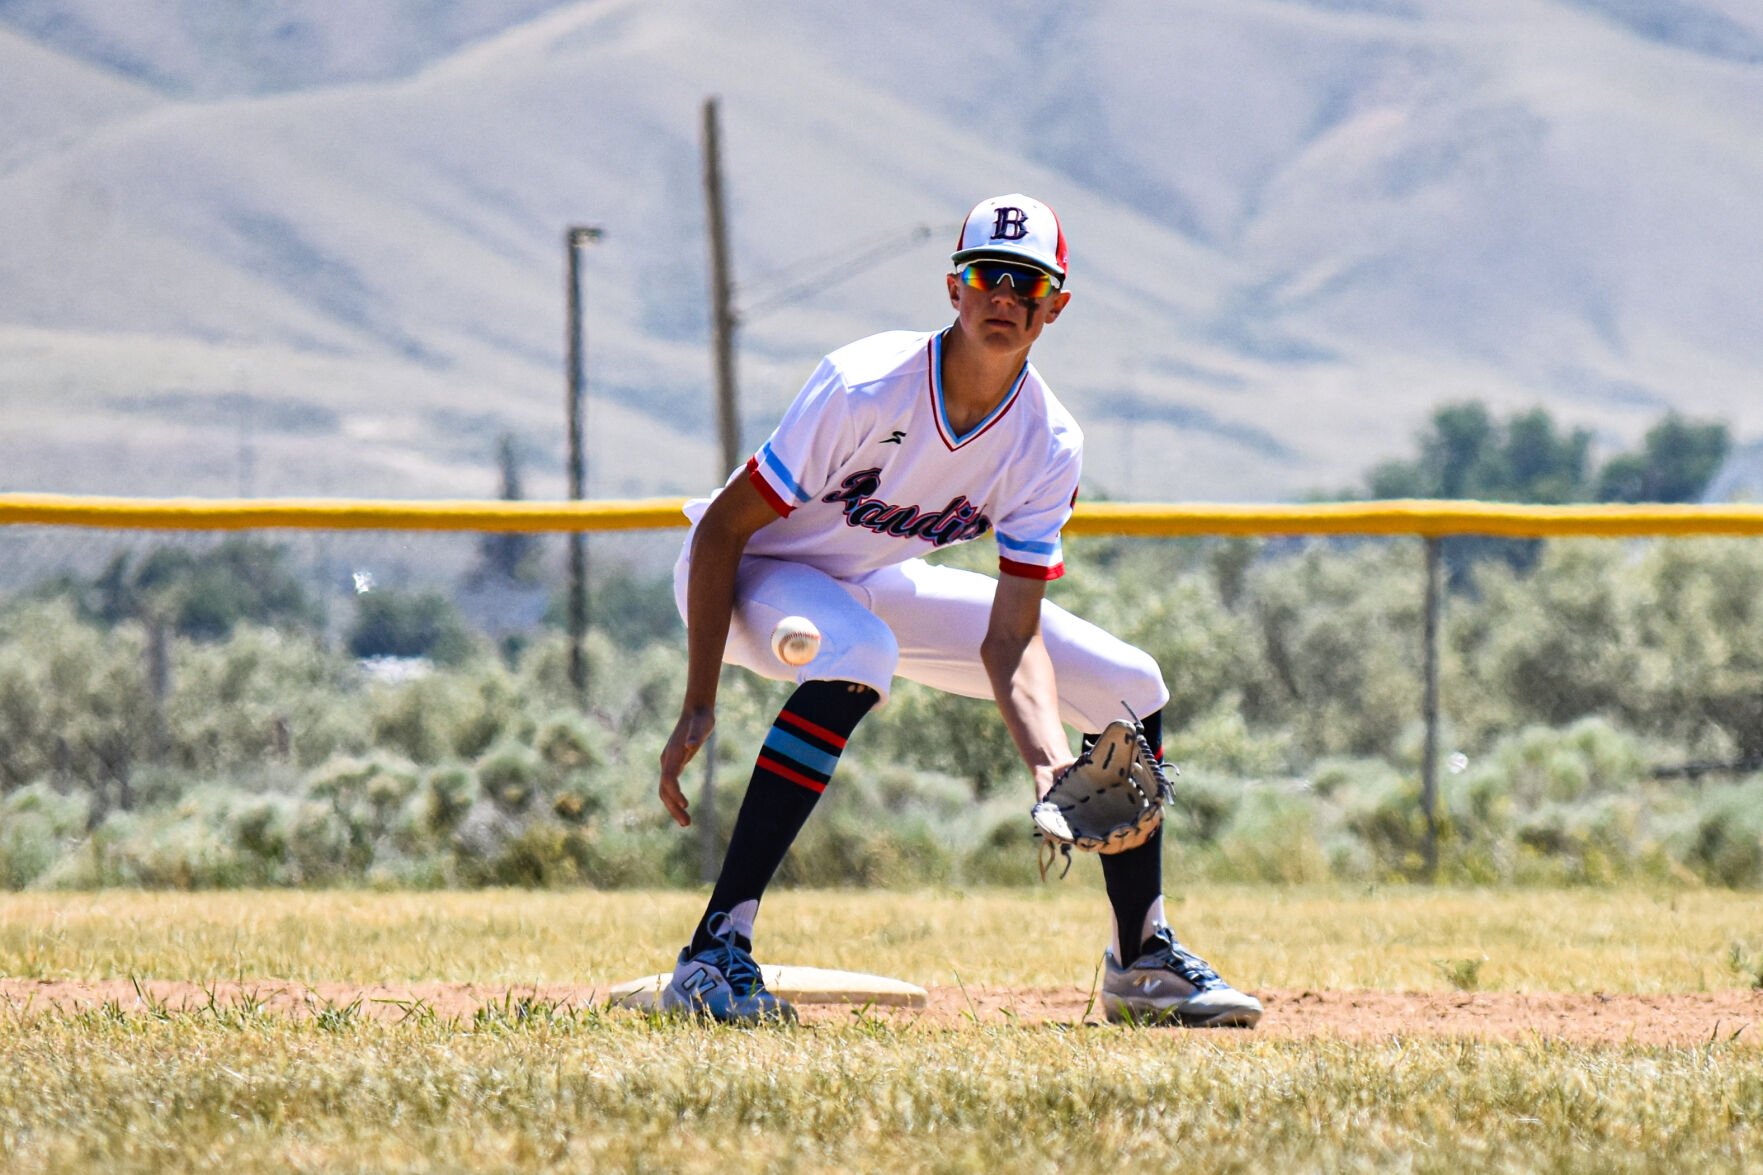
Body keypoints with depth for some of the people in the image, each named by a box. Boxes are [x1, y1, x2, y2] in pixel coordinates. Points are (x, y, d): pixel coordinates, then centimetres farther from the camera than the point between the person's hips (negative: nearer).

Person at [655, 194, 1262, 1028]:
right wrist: (698, 707, -30)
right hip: (752, 580, -6)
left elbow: (1011, 637, -15)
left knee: (1132, 686, 0)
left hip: (880, 585, 6)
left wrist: (1052, 763, -34)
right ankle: (715, 952, -41)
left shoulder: (1048, 445, -16)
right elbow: (722, 526, -26)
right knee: (857, 655, -42)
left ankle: (1142, 961, 16)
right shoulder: (865, 388, -31)